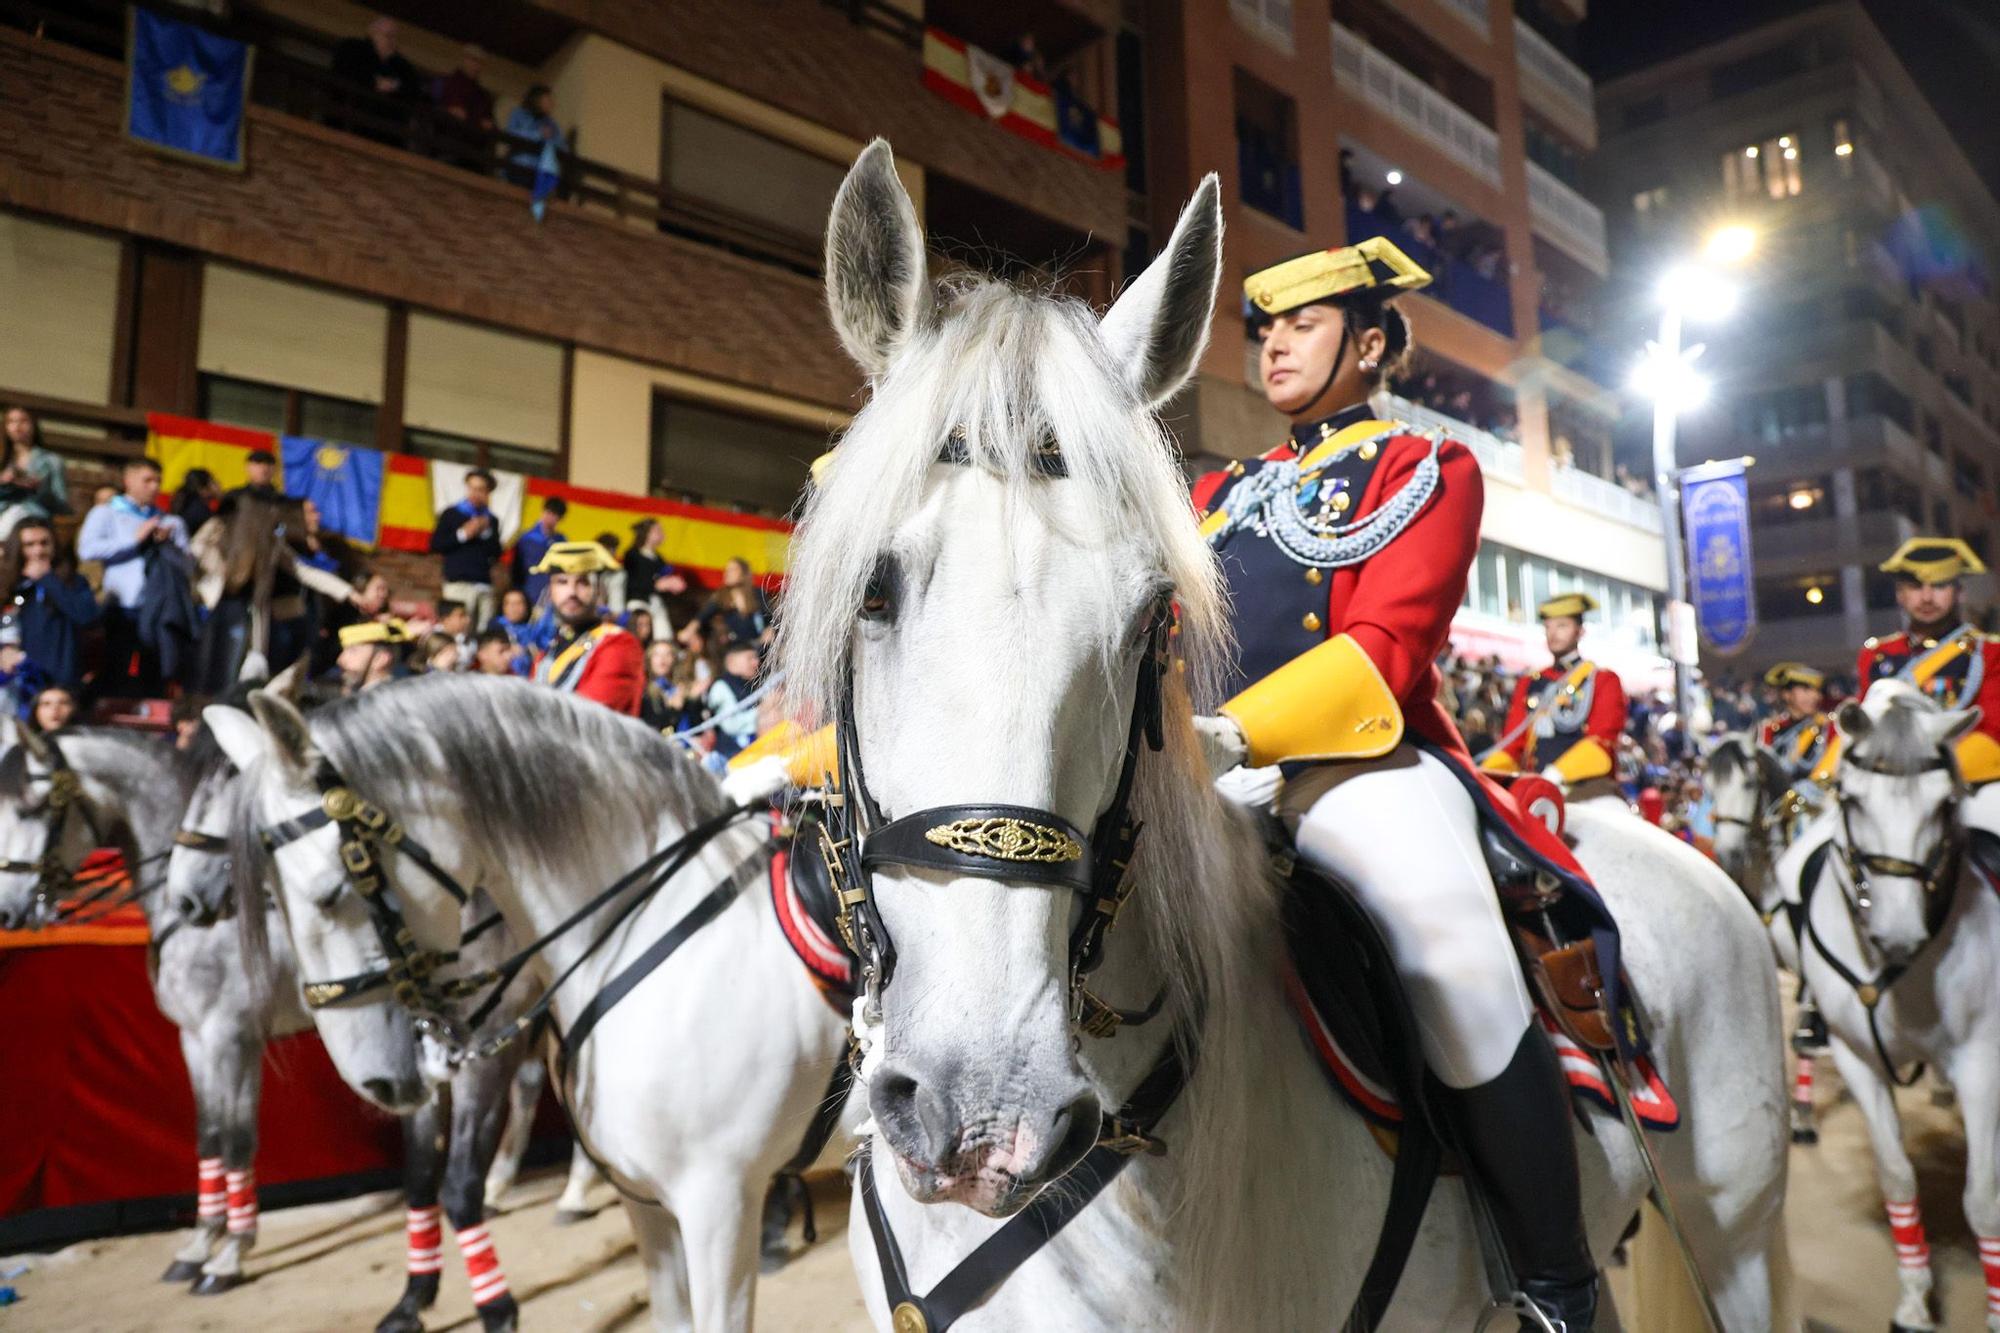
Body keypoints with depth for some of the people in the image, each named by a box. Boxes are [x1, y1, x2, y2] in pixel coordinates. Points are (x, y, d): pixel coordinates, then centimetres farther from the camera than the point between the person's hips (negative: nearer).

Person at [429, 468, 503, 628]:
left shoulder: (491, 520, 15)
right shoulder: (451, 514, 8)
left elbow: (496, 554, 11)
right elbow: (435, 545, 2)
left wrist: (487, 533, -3)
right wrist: (462, 534, -7)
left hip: (484, 584, 3)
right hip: (458, 583, -3)